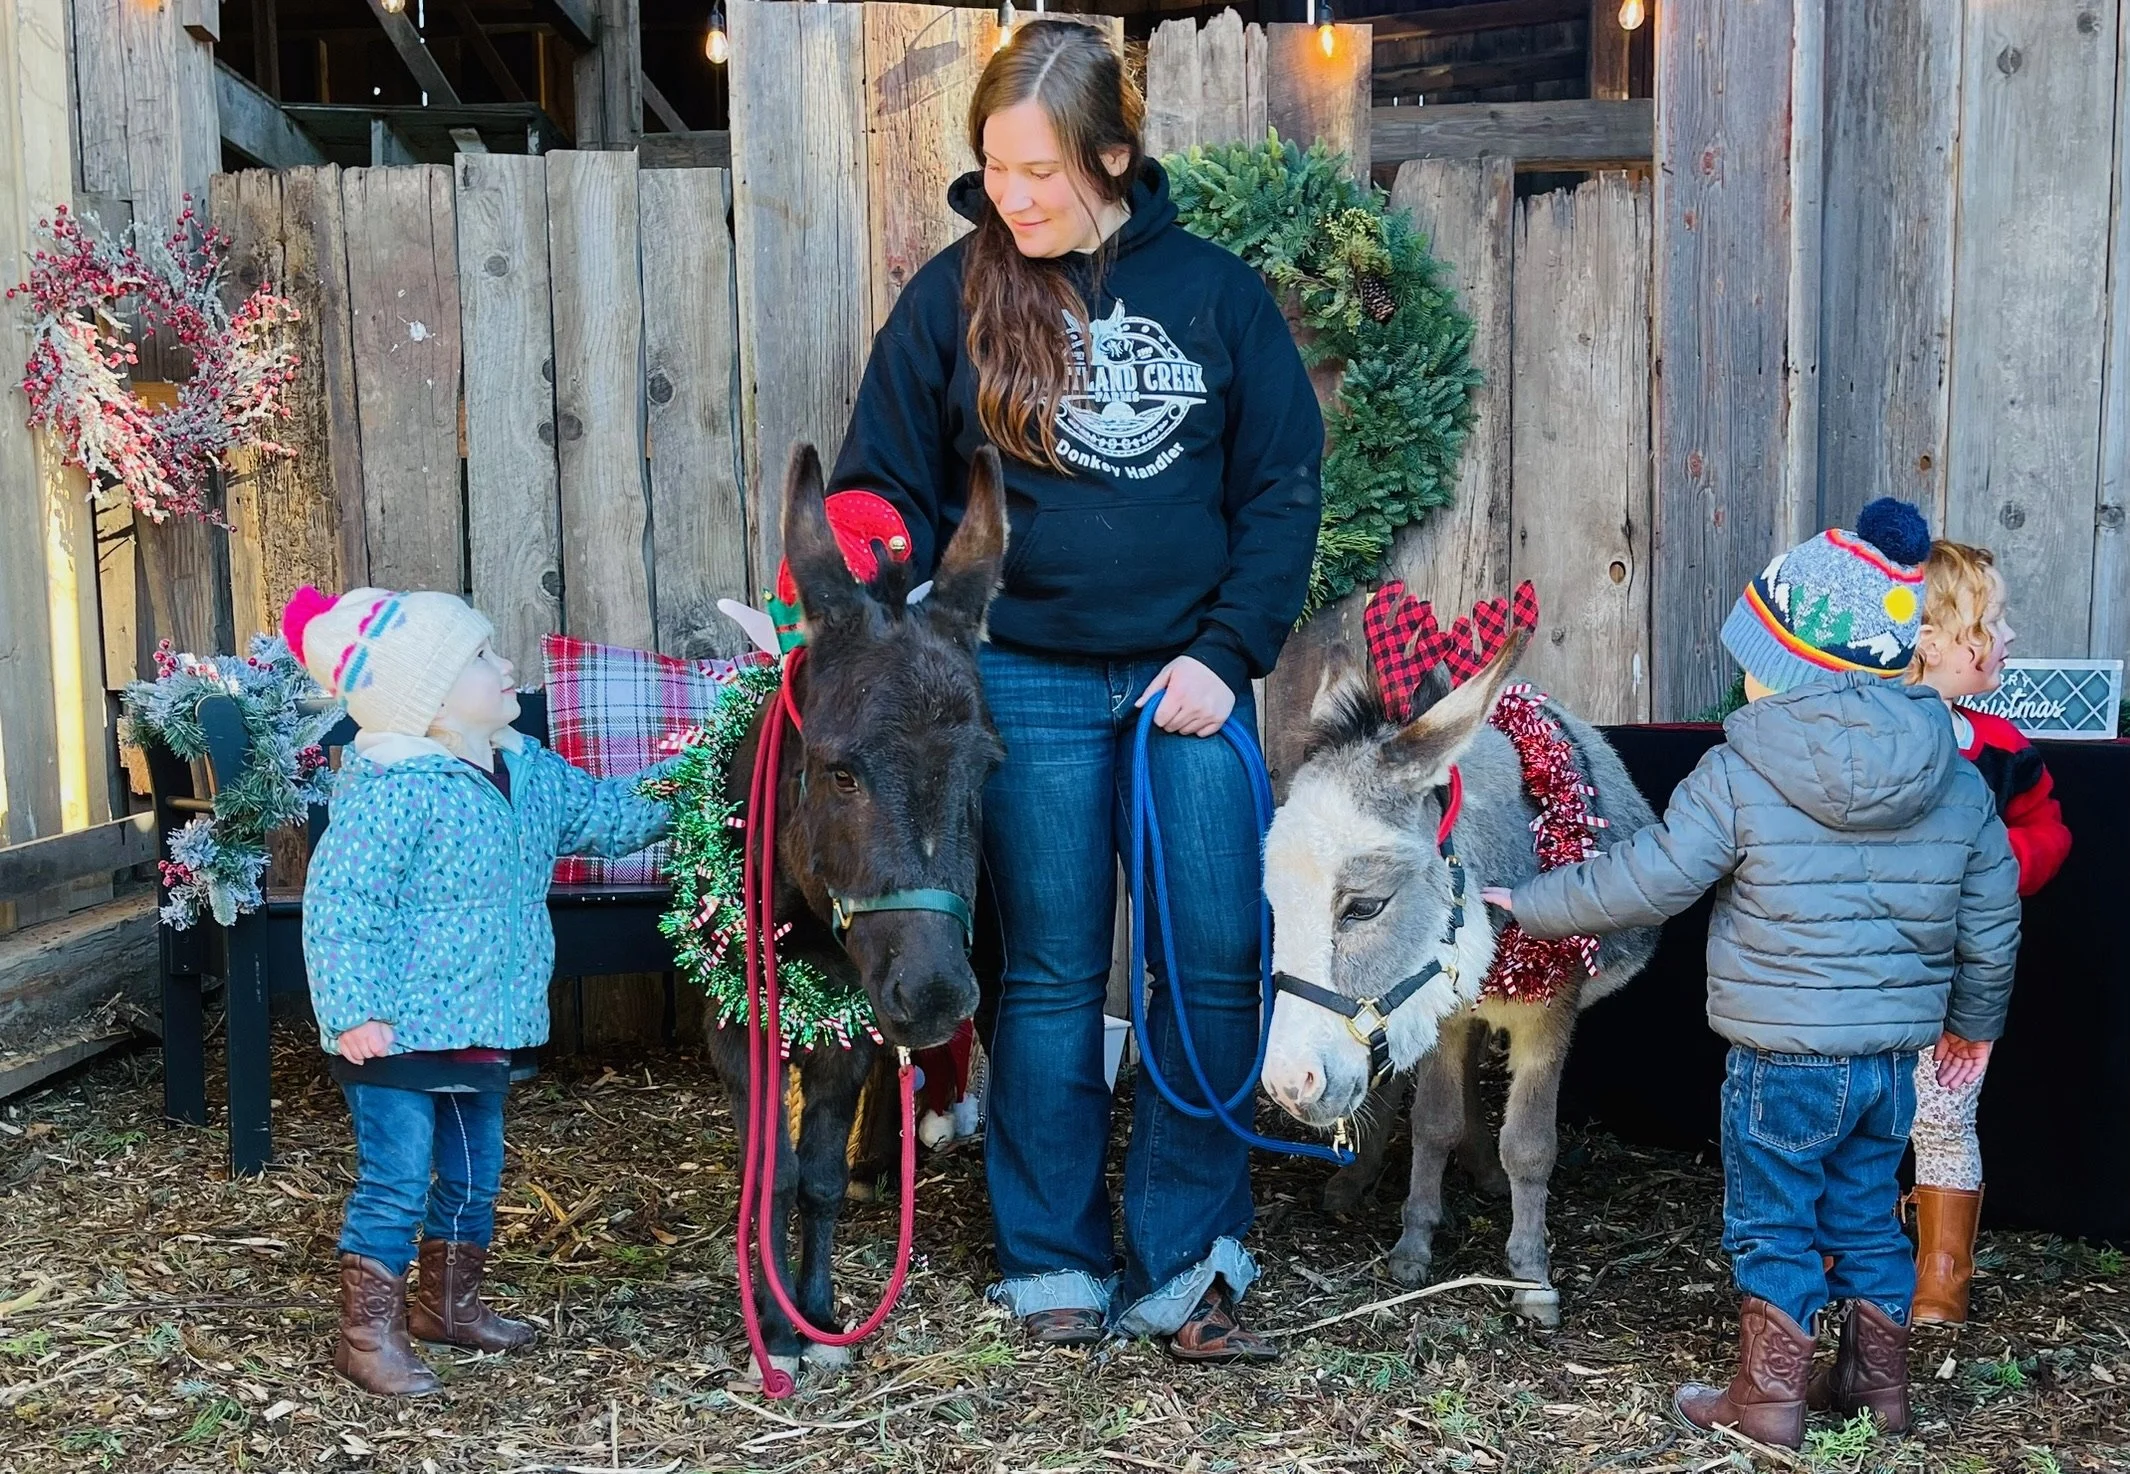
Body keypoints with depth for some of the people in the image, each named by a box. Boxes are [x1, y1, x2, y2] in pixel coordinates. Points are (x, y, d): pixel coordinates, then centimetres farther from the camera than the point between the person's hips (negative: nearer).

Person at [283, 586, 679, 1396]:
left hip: (481, 1025, 9)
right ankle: (368, 1334, 15)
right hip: (398, 1030, -8)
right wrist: (353, 1010, -25)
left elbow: (610, 813, 17)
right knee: (395, 1182, 0)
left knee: (474, 1172, 20)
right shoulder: (390, 789, -21)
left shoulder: (526, 770, 4)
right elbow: (339, 904, -21)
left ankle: (449, 1303, 39)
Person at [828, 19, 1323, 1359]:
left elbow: (1284, 485, 3)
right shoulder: (954, 296, 2)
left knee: (1218, 966, 1)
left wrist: (1229, 650, -6)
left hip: (1191, 678, 1)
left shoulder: (1215, 291, 2)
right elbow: (891, 495, 4)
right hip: (1031, 683, -1)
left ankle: (1183, 1270, 15)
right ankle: (1055, 1270, 19)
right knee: (1052, 976, 6)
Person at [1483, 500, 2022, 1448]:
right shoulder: (1958, 782, 0)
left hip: (1783, 1055, -5)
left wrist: (1528, 906, 1)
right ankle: (1879, 1383, 32)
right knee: (1866, 1218, 21)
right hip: (1896, 1051, 5)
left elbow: (1644, 882, -13)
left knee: (1771, 1227, 10)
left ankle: (1768, 1398, 17)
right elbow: (1993, 918, 8)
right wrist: (1973, 1019, 24)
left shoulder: (1739, 775, -16)